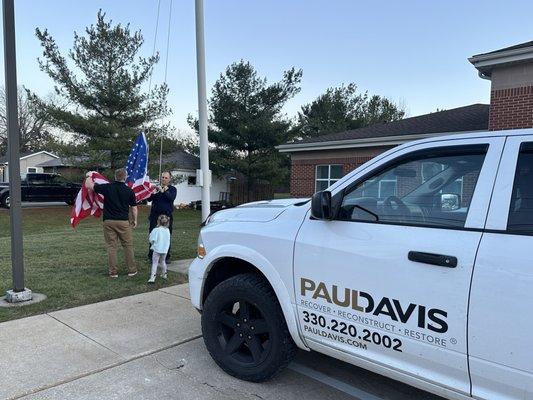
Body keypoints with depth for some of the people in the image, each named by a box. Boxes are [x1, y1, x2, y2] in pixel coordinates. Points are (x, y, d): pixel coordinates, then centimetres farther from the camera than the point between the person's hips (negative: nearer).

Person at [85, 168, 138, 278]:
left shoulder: (107, 187, -4)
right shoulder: (129, 191, -4)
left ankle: (113, 272, 9)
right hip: (123, 221, -1)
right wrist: (134, 220, 17)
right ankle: (132, 270, 13)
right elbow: (134, 208, 3)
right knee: (128, 246, 9)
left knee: (111, 246, 7)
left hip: (109, 221, 1)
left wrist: (89, 178, 25)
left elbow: (88, 185, 5)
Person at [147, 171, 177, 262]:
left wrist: (163, 191, -24)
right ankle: (151, 256, 9)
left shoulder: (172, 189, 8)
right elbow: (149, 199, 2)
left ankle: (166, 256, 8)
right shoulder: (156, 187, 13)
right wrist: (153, 193, -17)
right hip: (155, 214, 1)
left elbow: (172, 198, -13)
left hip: (167, 215, -1)